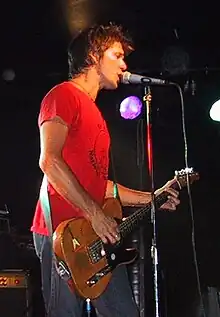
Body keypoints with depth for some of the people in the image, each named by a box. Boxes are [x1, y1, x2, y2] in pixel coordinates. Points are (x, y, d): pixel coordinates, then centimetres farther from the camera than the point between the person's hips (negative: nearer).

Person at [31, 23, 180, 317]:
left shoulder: (93, 111, 25)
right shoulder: (64, 95, -4)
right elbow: (50, 161, -19)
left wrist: (150, 198, 21)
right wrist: (95, 214, -19)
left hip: (97, 237, 9)